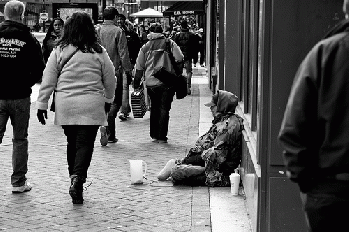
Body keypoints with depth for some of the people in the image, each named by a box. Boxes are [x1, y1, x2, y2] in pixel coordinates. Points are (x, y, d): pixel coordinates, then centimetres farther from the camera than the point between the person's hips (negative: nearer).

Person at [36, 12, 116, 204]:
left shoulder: (59, 51, 1)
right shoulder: (98, 52, 0)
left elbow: (48, 80, 2)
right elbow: (110, 79, 7)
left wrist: (42, 104, 8)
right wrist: (108, 99, 23)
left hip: (65, 105, 2)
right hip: (91, 105, -2)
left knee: (72, 143, 16)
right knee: (85, 144, -2)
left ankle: (74, 179, 22)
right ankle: (78, 179, -20)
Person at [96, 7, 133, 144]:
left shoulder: (97, 30, 4)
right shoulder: (118, 31, -8)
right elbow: (123, 53, -9)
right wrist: (128, 70, -1)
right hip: (115, 71, -4)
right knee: (115, 102, 3)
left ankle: (111, 135, 17)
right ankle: (106, 127, -20)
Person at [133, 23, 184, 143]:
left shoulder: (145, 46, 6)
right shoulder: (170, 43, 1)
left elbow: (139, 67, 7)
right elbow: (179, 58, -8)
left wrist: (136, 83, 14)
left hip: (151, 83, 2)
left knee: (154, 108, 16)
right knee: (164, 108, 2)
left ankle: (154, 135, 18)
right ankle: (161, 136, -2)